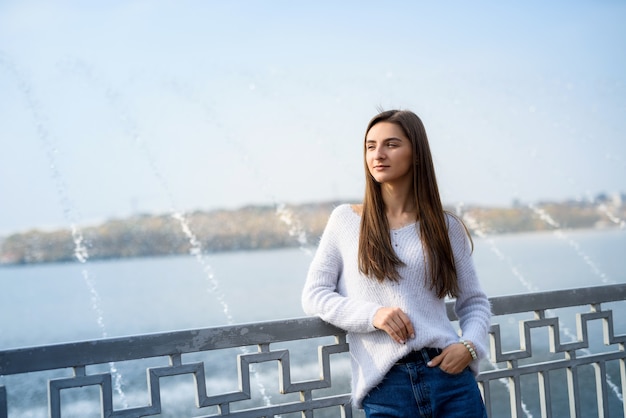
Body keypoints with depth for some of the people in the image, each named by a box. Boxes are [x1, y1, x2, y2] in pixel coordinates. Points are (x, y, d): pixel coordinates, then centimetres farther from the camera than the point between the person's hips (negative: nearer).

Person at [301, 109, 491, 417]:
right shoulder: (346, 219, 4)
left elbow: (474, 302, 13)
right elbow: (314, 295, 3)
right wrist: (373, 314, -12)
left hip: (450, 377, 1)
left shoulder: (446, 227, 7)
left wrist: (469, 345, -7)